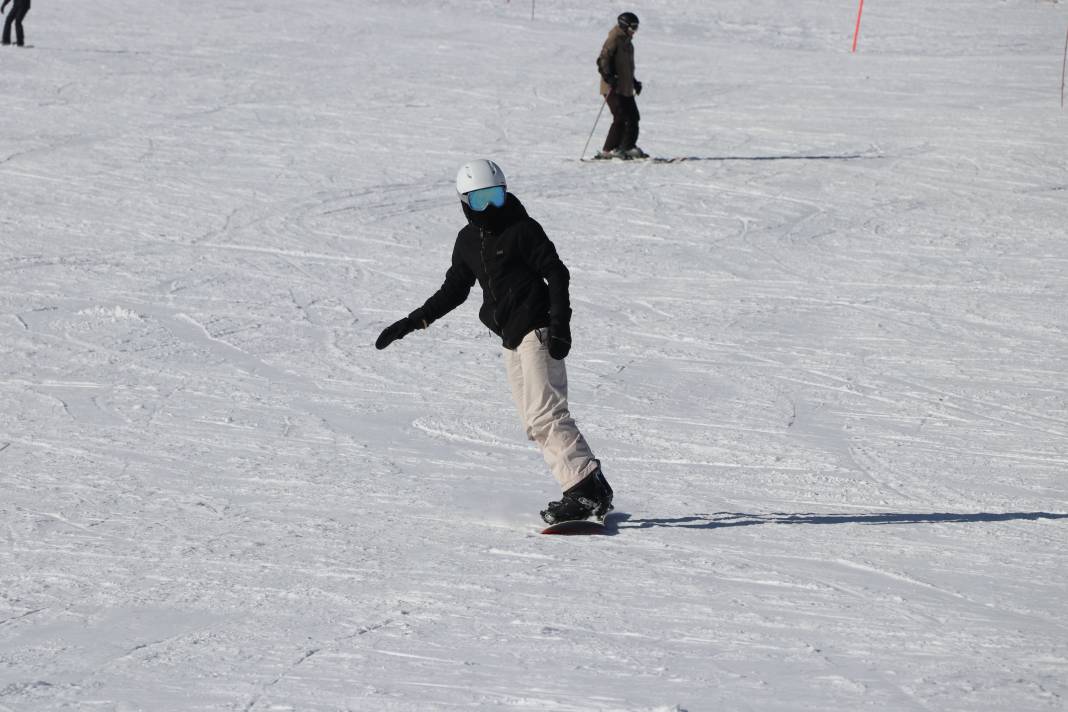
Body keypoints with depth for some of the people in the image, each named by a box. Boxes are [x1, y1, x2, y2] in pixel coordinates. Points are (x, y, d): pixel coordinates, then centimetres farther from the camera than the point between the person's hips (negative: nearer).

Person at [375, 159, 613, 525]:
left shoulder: (522, 229, -6)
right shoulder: (468, 241, 14)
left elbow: (556, 274, -8)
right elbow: (454, 289, 23)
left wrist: (560, 324, -18)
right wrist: (411, 323, 18)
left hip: (537, 330, -8)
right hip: (511, 338, 8)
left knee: (543, 412, -19)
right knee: (535, 422, 1)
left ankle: (586, 486, -22)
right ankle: (594, 493, 0)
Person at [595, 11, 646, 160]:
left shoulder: (627, 42, 18)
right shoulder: (614, 40, -10)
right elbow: (602, 60, -19)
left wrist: (634, 82, 26)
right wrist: (609, 77, -30)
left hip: (626, 89, 9)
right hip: (614, 88, -9)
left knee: (633, 118, 9)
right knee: (620, 118, -13)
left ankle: (629, 147, 20)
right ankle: (608, 151, -9)